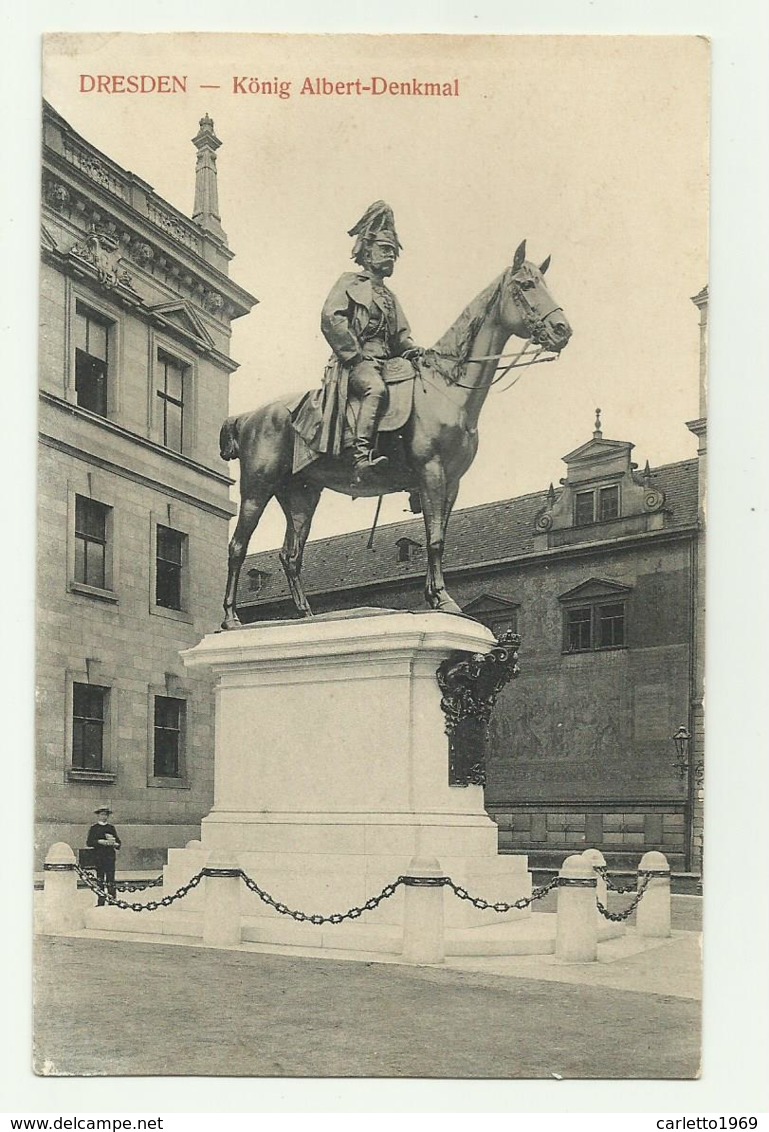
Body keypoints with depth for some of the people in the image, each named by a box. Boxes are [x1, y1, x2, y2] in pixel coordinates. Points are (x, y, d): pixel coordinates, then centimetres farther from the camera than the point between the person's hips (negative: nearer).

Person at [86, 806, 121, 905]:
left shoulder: (111, 827, 12)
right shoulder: (94, 828, 6)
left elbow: (118, 841, 12)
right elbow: (89, 842, -2)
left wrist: (114, 843, -10)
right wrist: (100, 842, -16)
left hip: (110, 856, 1)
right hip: (98, 855, 0)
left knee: (110, 879, -6)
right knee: (100, 880, 3)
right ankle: (101, 902, 9)